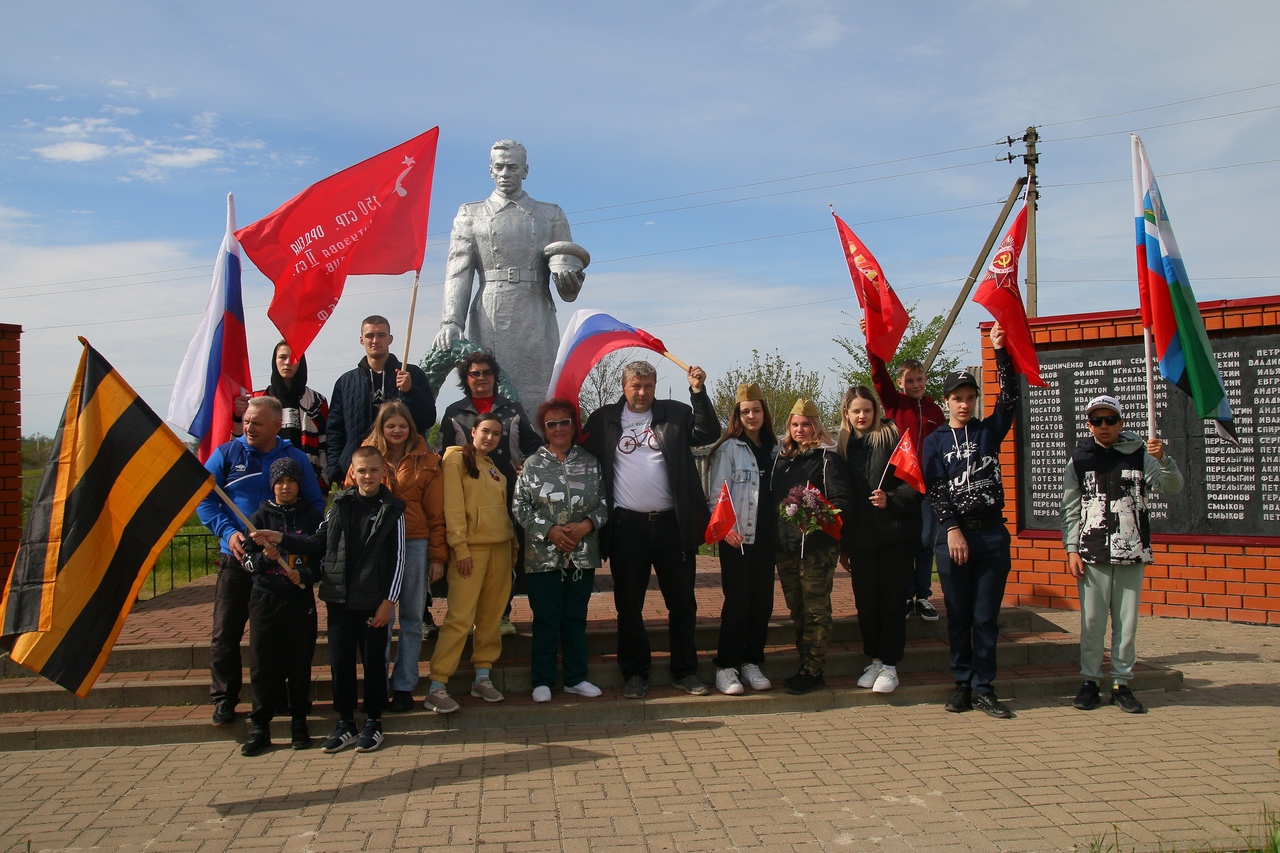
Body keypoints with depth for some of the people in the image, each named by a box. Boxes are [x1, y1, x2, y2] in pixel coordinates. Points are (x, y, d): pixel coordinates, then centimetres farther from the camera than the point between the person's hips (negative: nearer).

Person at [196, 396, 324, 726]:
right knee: (225, 634, 1)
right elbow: (204, 498, -2)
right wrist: (228, 532, -15)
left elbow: (316, 505, 3)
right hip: (235, 558, 0)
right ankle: (224, 699, 15)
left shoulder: (296, 458, 2)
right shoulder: (227, 453, 2)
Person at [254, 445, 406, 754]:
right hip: (339, 598, 3)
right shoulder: (340, 505, 6)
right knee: (340, 661, 8)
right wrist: (281, 539, 2)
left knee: (374, 661, 6)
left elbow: (398, 559, -4)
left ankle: (374, 722, 20)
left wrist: (388, 601, -8)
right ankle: (345, 723, 21)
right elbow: (317, 544, 13)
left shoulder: (392, 509, -3)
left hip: (373, 601, -3)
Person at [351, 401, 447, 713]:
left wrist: (438, 556, -1)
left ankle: (404, 687, 17)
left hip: (415, 544, 0)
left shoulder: (425, 461, 3)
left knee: (412, 618, 6)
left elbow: (436, 512, 3)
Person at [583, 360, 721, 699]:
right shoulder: (603, 419, 6)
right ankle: (635, 673, 22)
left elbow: (708, 434, -6)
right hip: (627, 525, 0)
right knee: (629, 605, 8)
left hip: (671, 523, 0)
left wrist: (698, 391, -14)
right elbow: (586, 456, 4)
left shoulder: (675, 413, 6)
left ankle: (685, 671, 21)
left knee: (682, 602, 8)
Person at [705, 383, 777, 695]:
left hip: (766, 537, 5)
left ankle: (751, 663, 19)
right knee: (737, 602, -4)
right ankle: (726, 667, 6)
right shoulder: (728, 448, -2)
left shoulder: (774, 449, 12)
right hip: (737, 538, -5)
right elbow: (716, 493, -7)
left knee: (763, 602, 7)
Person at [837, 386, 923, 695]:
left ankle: (890, 666, 12)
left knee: (891, 600, 2)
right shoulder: (844, 446, 9)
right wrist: (843, 547, 12)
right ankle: (874, 660, 24)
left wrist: (891, 500, -22)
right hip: (861, 539, 4)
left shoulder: (892, 437, -4)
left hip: (895, 535, -4)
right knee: (865, 602, 8)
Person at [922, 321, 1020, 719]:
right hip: (953, 534, -1)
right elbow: (935, 489, -2)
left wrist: (1000, 351, -16)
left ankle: (983, 689, 11)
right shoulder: (935, 441, 5)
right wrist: (953, 530, -11)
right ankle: (962, 684, 16)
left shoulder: (989, 431, 8)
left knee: (986, 617, 3)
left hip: (992, 533, 1)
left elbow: (1009, 397, -7)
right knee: (959, 617, 7)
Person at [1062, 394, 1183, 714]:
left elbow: (1172, 487, -3)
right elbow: (1070, 509, 5)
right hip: (1092, 555, 0)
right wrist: (1072, 549, -2)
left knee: (1127, 622, 5)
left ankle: (1122, 683, 15)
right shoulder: (1079, 460, 4)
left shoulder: (1139, 454, 5)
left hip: (1132, 553, 1)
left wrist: (1163, 459, -21)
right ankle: (1090, 681, 13)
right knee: (1092, 622, 2)